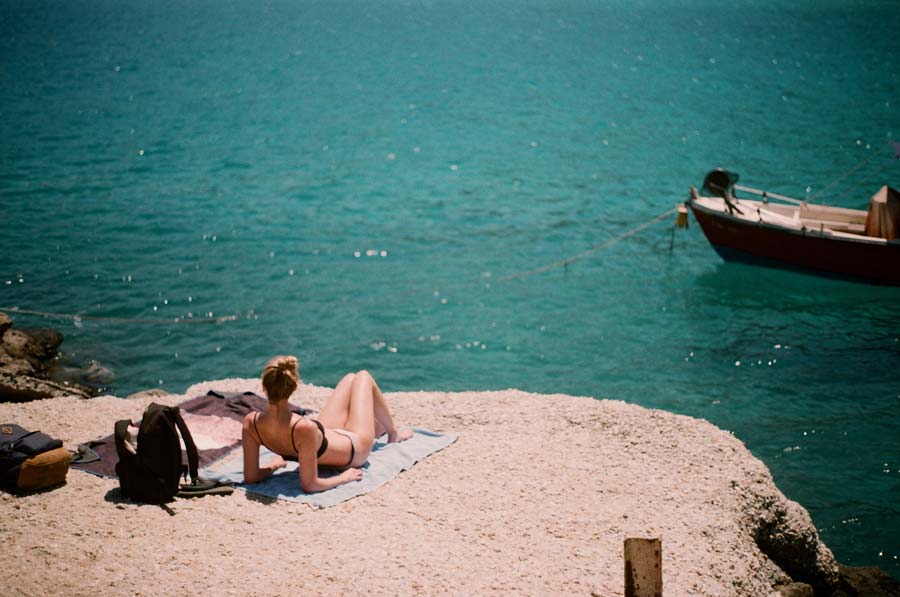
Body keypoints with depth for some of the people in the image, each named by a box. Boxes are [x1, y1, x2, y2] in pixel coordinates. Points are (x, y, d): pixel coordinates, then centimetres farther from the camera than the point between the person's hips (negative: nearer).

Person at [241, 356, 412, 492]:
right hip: (355, 448, -5)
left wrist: (274, 464, -4)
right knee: (363, 377, 19)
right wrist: (343, 477, -23)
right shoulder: (304, 428, -47)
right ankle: (394, 432, 46)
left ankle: (378, 426, 59)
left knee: (351, 378, 27)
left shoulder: (251, 422, -31)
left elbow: (251, 477, -23)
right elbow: (309, 485, -40)